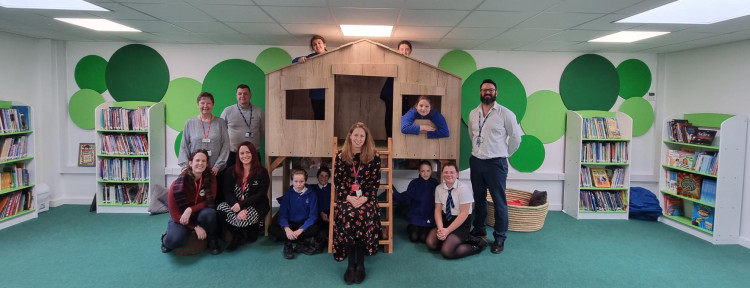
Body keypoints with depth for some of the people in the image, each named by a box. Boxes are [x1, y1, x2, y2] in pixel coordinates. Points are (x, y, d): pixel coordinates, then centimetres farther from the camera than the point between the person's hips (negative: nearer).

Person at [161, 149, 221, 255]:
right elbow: (174, 212, -15)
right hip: (180, 218, -1)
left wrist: (191, 209, -28)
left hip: (200, 214, 2)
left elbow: (209, 202, -10)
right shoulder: (178, 184, -18)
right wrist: (195, 227, -20)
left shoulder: (210, 179, -11)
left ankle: (212, 240, -5)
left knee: (209, 213, -35)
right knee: (175, 241, -31)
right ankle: (167, 240, 9)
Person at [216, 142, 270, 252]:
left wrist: (241, 205, -20)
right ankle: (238, 235, -4)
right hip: (236, 205, 4)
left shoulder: (262, 172, -2)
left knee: (244, 219, -34)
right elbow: (227, 193, -3)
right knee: (220, 209, -27)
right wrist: (239, 209, -21)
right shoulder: (231, 172, 7)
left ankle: (251, 234, 5)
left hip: (256, 206, -4)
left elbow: (261, 195, -8)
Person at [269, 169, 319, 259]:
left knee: (315, 229, -34)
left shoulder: (311, 195, -5)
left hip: (304, 225, -2)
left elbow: (312, 216, -10)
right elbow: (282, 214, -7)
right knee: (271, 229, -26)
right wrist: (287, 229, -28)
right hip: (289, 224, 2)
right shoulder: (288, 194, 0)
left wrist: (300, 230, -24)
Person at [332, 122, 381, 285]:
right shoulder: (341, 155, 7)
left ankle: (360, 263, -18)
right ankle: (351, 263, -19)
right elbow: (337, 181, 4)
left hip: (367, 197, 0)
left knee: (363, 216, -32)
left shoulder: (374, 156, 5)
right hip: (346, 197, 1)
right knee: (347, 216, -31)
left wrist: (364, 198, -14)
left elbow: (375, 182, 1)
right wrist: (349, 197, -12)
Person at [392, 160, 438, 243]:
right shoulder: (414, 183, -4)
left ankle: (426, 230, 22)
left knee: (424, 238, -11)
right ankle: (410, 228, 24)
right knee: (414, 238, -9)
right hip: (415, 216, 0)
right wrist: (394, 193, -27)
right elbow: (406, 198, -13)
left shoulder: (434, 183, 0)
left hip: (429, 217, 1)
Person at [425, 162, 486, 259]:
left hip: (461, 223, -6)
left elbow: (464, 214, -17)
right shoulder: (438, 188, -1)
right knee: (431, 244, -15)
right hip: (445, 219, 6)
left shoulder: (463, 189, -16)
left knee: (447, 251, -23)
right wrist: (441, 229, -17)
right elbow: (438, 210, 0)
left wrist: (448, 230, -20)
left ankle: (476, 246, -1)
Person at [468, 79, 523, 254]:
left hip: (496, 163, -5)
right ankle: (479, 230, 33)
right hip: (476, 161, 5)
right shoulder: (473, 114, 8)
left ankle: (500, 238, 10)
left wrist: (503, 154, 4)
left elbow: (516, 138, 0)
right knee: (478, 199, 17)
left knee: (499, 202, -1)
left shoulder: (505, 113, -6)